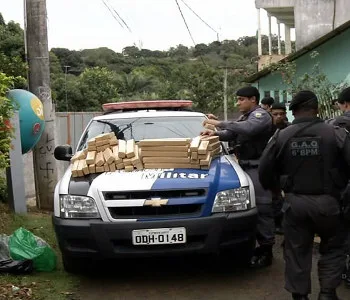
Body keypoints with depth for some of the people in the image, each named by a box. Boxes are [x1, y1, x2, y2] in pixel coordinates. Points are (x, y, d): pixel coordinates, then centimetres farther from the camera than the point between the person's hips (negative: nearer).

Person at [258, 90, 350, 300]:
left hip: (295, 202, 2)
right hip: (327, 201, -2)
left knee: (297, 250, 14)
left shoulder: (281, 136, -1)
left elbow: (265, 170, 2)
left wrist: (274, 189, 22)